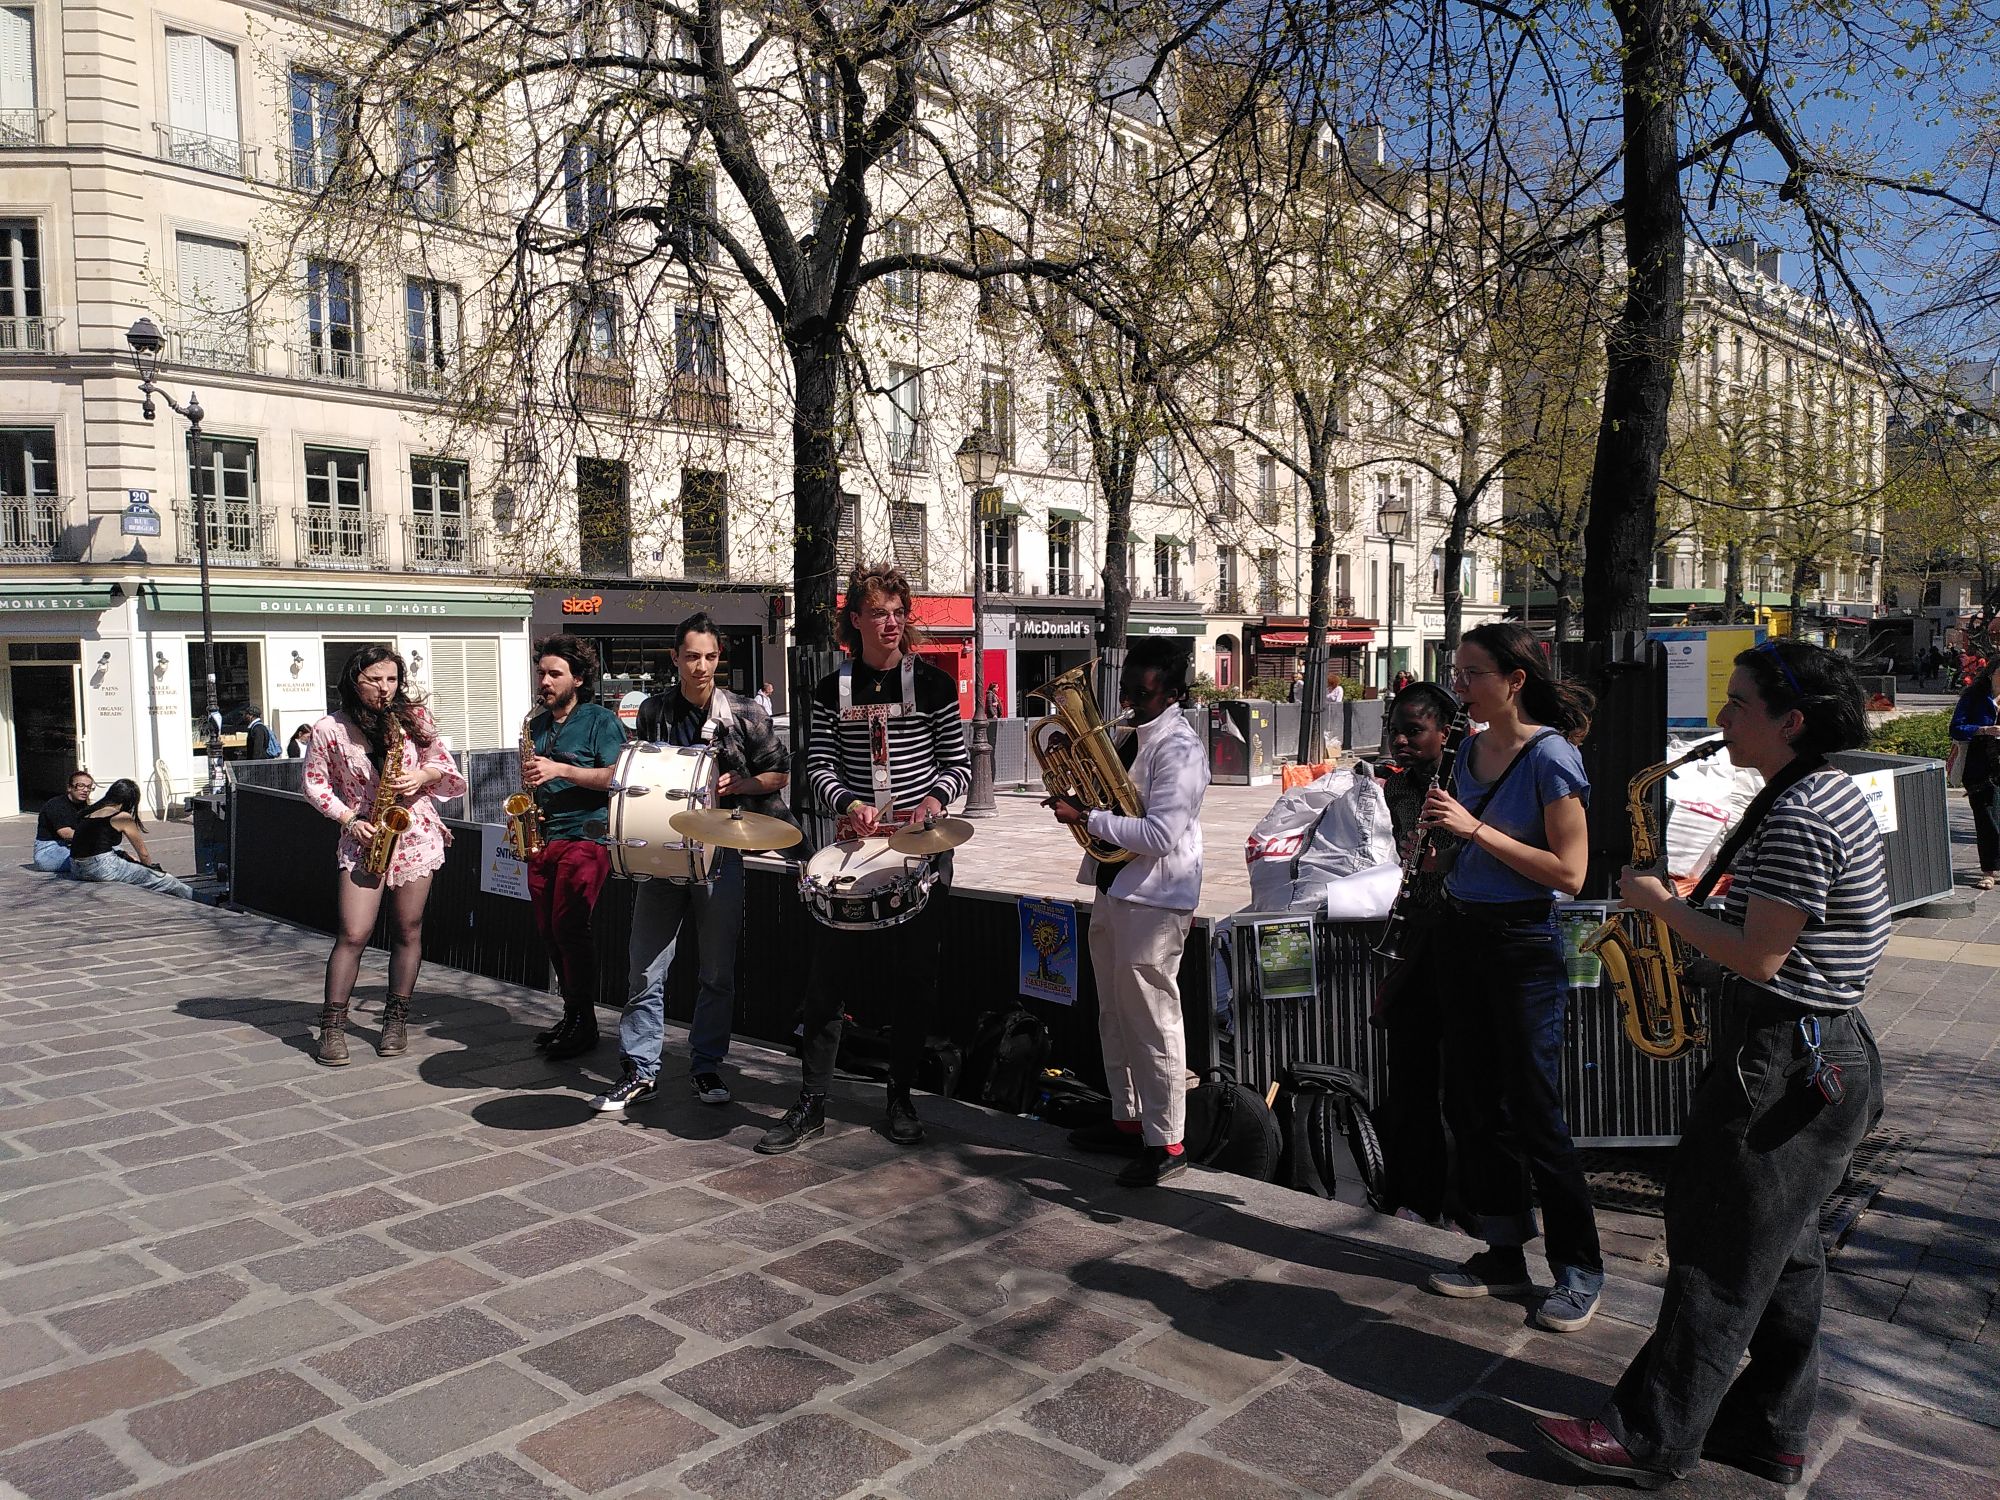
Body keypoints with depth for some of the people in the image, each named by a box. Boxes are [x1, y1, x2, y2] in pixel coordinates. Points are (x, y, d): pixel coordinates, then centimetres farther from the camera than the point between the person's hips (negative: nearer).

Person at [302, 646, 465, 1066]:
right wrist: (350, 819, -9)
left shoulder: (415, 718, 2)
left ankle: (396, 1019, 17)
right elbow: (315, 784, 3)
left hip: (416, 836, 2)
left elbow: (443, 765, 10)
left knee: (408, 931, 6)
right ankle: (332, 1025, 5)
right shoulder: (329, 730, -3)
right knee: (353, 935, -6)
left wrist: (422, 776, -11)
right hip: (363, 839, -1)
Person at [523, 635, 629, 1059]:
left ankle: (585, 1023, -3)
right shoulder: (537, 726, 18)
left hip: (586, 836, -7)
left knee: (568, 925, -13)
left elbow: (616, 777, -13)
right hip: (543, 837, 7)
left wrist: (560, 770, -17)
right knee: (548, 930, 5)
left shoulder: (601, 720, -2)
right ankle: (572, 1012, 17)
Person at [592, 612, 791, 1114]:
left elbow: (780, 773, 5)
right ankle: (641, 1070, 13)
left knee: (718, 972, 7)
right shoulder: (652, 713, 5)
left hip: (719, 853, -1)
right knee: (646, 971, 1)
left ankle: (706, 1067, 21)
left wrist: (737, 783, -10)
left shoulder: (745, 716, -1)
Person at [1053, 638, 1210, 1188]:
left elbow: (1160, 835, -25)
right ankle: (1128, 1120, 32)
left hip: (1153, 903, -10)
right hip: (1113, 892, 10)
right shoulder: (1131, 735, 12)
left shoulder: (1179, 749, -17)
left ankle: (1166, 1143, 9)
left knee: (1153, 1025, -2)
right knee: (1115, 1018, 18)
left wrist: (1086, 818, -21)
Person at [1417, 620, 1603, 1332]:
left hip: (1523, 945, -8)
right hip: (1464, 933, 8)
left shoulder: (1551, 755, -14)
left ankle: (1579, 1268, 17)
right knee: (1471, 1104, 12)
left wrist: (1474, 828, -22)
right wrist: (1438, 833, -1)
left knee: (1533, 1112, 0)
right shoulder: (1471, 750, 8)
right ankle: (1504, 1253, 25)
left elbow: (1569, 872, -18)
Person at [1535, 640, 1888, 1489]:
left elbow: (1759, 957, -24)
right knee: (1780, 1253, 17)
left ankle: (1652, 1439, 9)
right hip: (1822, 1050, 10)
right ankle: (1770, 1433, 29)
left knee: (1722, 1257, -1)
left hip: (1784, 1064, -10)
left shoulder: (1800, 819, -22)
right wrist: (1680, 910, 7)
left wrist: (1666, 905, -12)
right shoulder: (1831, 795, 11)